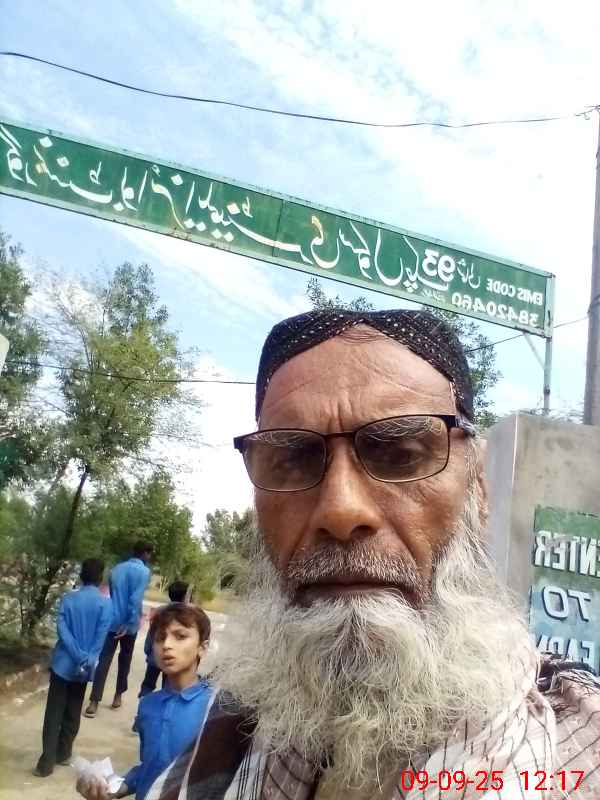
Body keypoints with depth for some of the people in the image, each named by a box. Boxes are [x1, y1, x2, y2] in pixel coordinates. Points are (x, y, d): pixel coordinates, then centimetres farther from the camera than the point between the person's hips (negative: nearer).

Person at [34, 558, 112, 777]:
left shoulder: (68, 598, -2)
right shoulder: (105, 603, -6)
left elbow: (61, 628, -11)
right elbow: (101, 636, -14)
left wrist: (79, 656, -14)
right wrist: (88, 660, -12)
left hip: (63, 663, 0)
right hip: (83, 668, 0)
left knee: (53, 714, 6)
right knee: (72, 713, 16)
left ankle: (47, 761, 3)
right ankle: (63, 753, 26)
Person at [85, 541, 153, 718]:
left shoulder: (116, 568, 8)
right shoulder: (143, 571, -12)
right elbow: (136, 600, -21)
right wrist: (129, 624, -18)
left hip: (111, 621, 4)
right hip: (128, 624, -4)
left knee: (104, 660, 3)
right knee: (124, 661, 14)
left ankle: (94, 701, -1)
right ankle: (118, 696, 24)